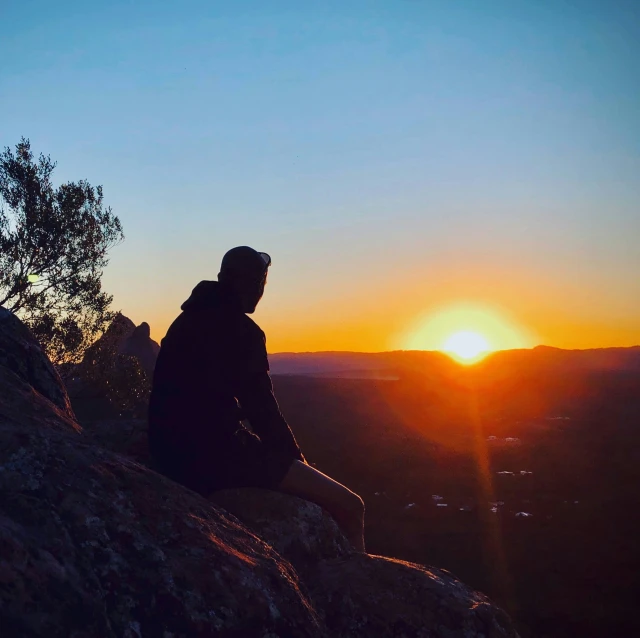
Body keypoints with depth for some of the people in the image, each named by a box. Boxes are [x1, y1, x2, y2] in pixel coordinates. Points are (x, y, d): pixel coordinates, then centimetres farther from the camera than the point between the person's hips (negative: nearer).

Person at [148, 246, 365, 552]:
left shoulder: (189, 320, 14)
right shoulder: (242, 330, -12)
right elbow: (261, 408, -12)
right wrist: (295, 455, 4)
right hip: (216, 452, -10)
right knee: (349, 506, -10)